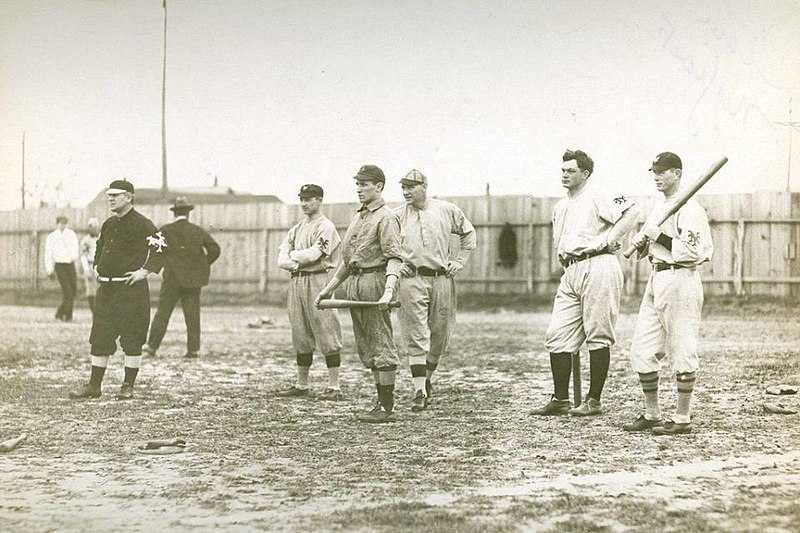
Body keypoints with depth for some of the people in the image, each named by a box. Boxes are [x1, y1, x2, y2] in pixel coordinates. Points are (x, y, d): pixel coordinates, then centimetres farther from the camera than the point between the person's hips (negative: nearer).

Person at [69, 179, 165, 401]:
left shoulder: (141, 224, -9)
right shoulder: (109, 224, 14)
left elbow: (161, 247, -16)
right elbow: (99, 247, 32)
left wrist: (145, 271, -17)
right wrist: (97, 266, 18)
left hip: (132, 289, -7)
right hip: (106, 288, 7)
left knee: (132, 338, -2)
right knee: (99, 337, 7)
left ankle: (128, 386, 6)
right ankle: (94, 385, 13)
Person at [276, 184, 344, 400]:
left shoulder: (326, 227, -5)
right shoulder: (297, 229, 18)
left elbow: (313, 254, -16)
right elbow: (282, 259, 11)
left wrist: (293, 256, 1)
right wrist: (295, 263, -9)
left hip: (318, 281, -7)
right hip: (296, 282, 8)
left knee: (326, 334, -7)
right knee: (301, 336, 10)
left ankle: (334, 387, -7)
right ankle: (301, 385, 17)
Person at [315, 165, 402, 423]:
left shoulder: (386, 217, -8)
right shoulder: (357, 217, 20)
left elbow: (394, 258, -19)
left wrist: (388, 290, -32)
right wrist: (329, 288, 24)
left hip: (375, 281, -9)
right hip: (353, 283, 9)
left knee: (381, 346, -7)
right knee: (367, 347, 11)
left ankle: (387, 408, -6)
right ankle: (381, 402, 17)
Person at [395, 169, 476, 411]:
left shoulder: (447, 210, 5)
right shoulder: (397, 216, 2)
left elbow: (468, 233, 20)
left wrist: (460, 260, 11)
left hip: (442, 279, 2)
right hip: (412, 280, -2)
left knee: (440, 334, 9)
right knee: (416, 337, -8)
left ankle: (427, 380, 30)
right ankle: (419, 391, -10)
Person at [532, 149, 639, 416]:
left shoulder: (597, 198, -5)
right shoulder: (560, 207, 21)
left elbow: (632, 211, -17)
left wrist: (608, 240, -17)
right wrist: (565, 262, 16)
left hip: (597, 266, -8)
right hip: (570, 272, 8)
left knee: (598, 337, -2)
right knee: (557, 337, 3)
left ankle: (594, 400, 3)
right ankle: (560, 399, 8)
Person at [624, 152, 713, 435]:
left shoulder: (689, 208, -12)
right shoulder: (659, 207, 17)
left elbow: (692, 252, -21)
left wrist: (658, 235, -18)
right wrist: (641, 241, 3)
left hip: (680, 281, -10)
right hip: (656, 280, 10)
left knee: (682, 351, -4)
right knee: (641, 350, 8)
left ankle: (682, 419, 2)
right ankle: (651, 414, 16)